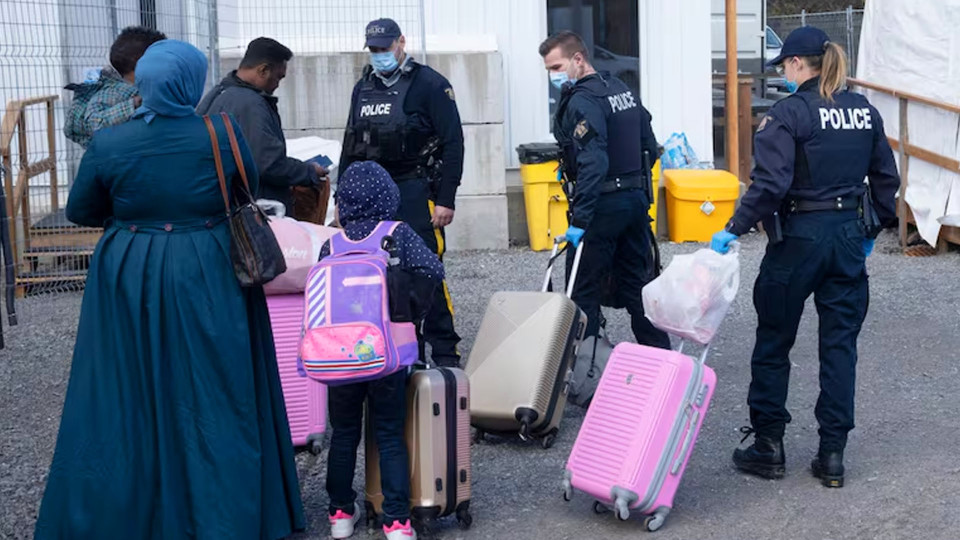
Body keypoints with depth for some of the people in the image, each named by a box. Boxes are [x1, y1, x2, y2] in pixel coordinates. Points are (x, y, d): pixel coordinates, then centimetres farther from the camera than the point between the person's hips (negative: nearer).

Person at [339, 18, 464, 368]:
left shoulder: (430, 85, -3)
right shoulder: (363, 89, 16)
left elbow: (453, 143, -7)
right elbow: (349, 147, 21)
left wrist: (446, 199, -12)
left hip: (414, 194, -6)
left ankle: (445, 352, 2)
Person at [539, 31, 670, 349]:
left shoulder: (582, 101, -16)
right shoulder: (623, 90, 12)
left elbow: (592, 163, -27)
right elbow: (650, 147, 17)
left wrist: (580, 220, -28)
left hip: (603, 205, -9)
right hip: (637, 199, 9)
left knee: (584, 290, -1)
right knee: (638, 283, 16)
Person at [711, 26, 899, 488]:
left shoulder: (789, 113, -13)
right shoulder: (864, 111, 6)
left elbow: (771, 184, -22)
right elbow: (886, 177, 12)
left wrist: (734, 229, -15)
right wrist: (874, 229, 22)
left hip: (799, 237, -5)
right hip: (849, 236, 5)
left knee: (773, 344, 9)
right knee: (840, 345, 9)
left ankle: (768, 445, 16)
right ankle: (832, 454, 10)